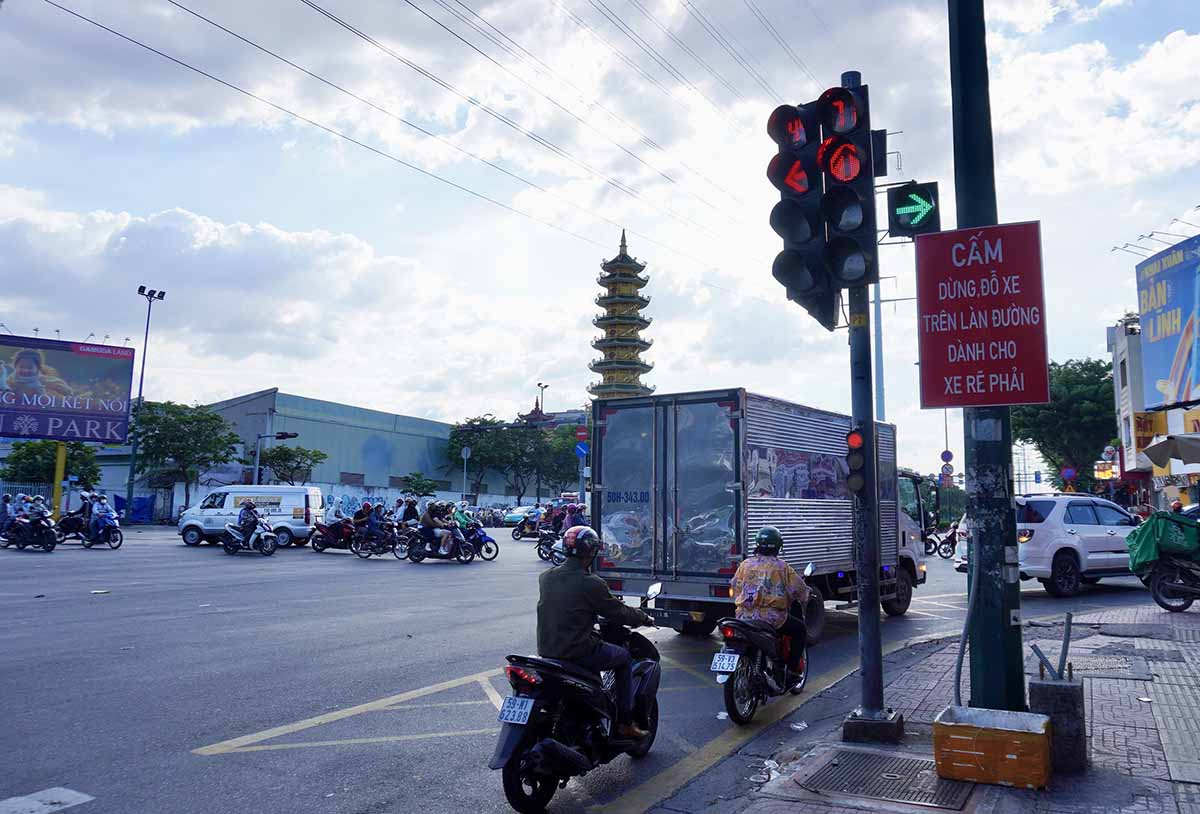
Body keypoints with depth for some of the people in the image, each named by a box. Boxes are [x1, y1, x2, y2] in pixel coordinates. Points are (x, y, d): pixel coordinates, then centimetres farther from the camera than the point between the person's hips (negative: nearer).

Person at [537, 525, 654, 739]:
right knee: (624, 658, 16)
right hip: (578, 653, -7)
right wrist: (645, 618, 13)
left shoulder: (546, 578, 2)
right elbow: (619, 612, -6)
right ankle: (625, 723, 18)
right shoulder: (591, 584, -17)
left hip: (546, 649, 7)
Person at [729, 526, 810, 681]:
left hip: (744, 616, 4)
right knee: (800, 630, 19)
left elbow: (734, 588, 13)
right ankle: (792, 670, 14)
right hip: (772, 618, -4)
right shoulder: (781, 567, -4)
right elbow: (799, 590, -1)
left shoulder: (745, 564, 5)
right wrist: (804, 601, 21)